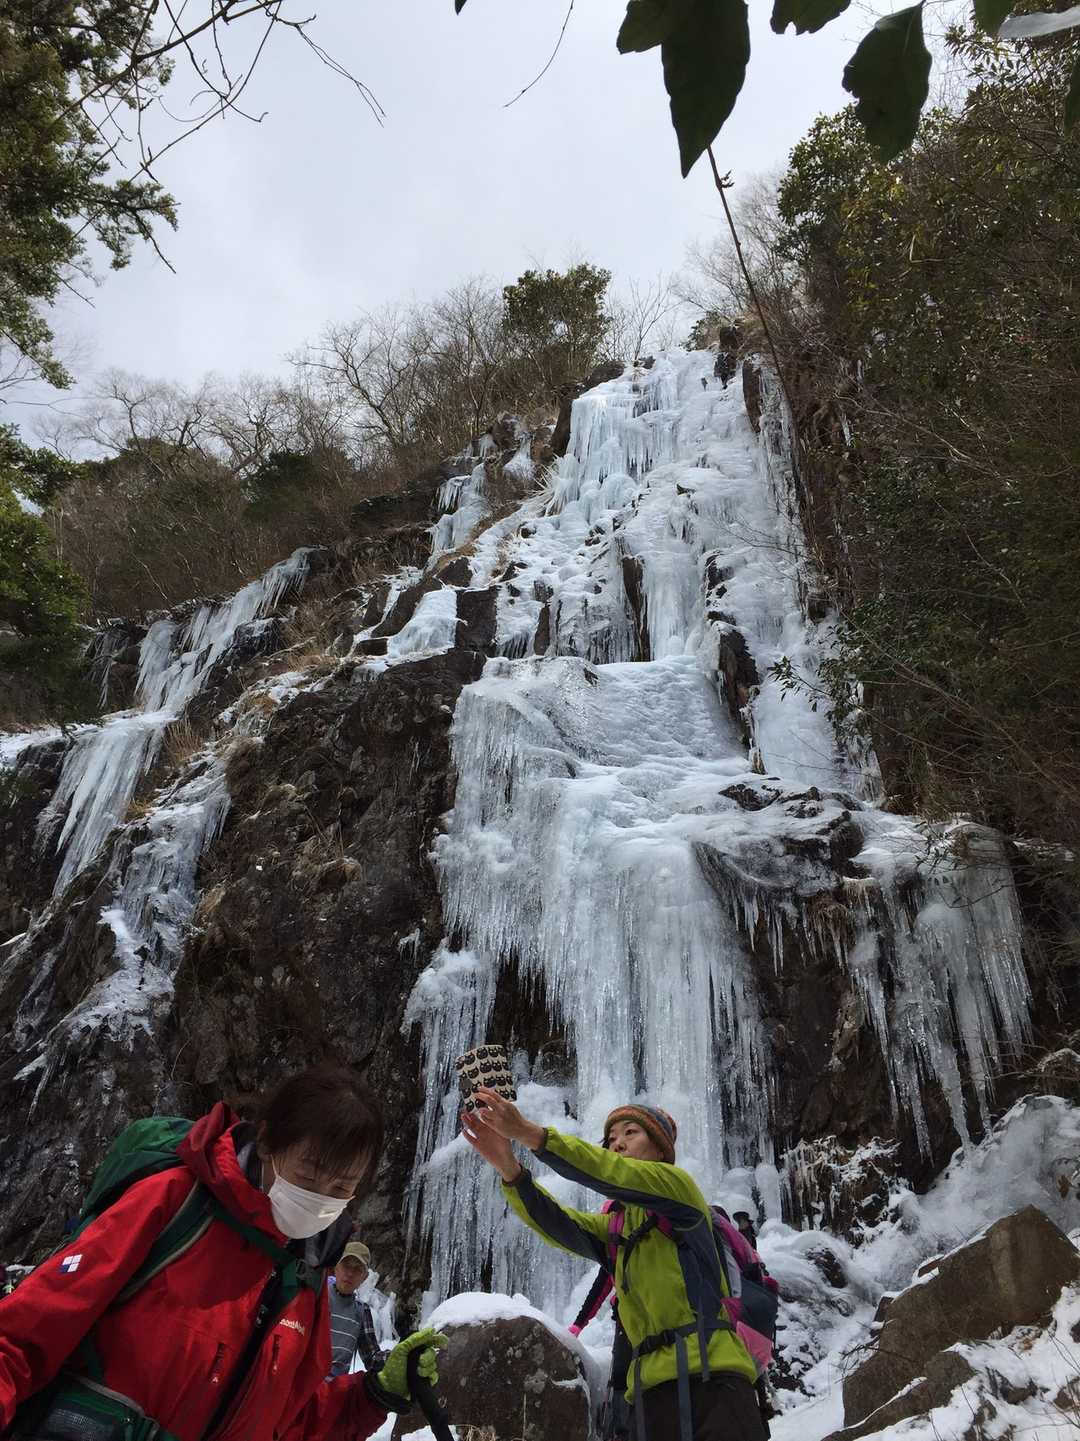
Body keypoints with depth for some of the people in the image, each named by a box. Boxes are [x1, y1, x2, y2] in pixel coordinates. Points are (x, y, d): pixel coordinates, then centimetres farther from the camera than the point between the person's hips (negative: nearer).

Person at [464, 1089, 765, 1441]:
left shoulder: (679, 1186, 4)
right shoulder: (613, 1229, 21)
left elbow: (612, 1174, -15)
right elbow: (556, 1224, 1)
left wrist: (530, 1133, -26)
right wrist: (509, 1169, -19)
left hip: (709, 1373, -5)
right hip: (653, 1386, 6)